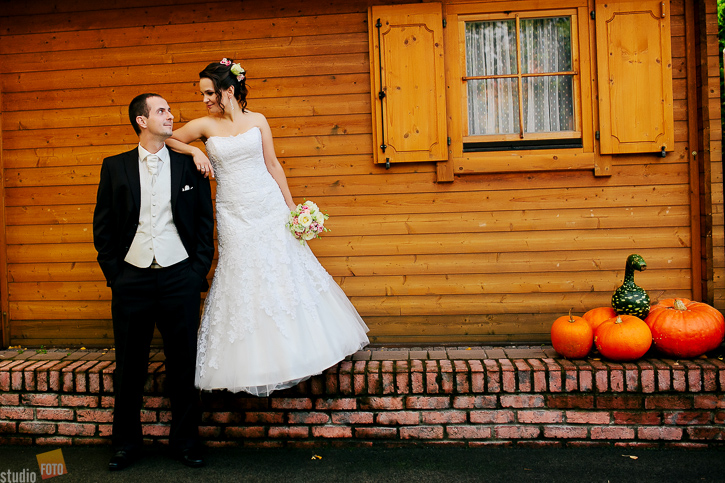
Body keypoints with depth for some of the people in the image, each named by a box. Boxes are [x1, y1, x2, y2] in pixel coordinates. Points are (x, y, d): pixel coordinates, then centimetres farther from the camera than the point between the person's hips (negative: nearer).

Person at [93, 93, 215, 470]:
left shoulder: (189, 164, 5)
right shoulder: (115, 167, 6)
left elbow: (205, 222, 6)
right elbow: (102, 226, 7)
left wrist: (199, 269, -1)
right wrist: (112, 272, 0)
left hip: (180, 277, 0)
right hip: (131, 278, 1)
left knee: (183, 364, 6)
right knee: (129, 366, 8)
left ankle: (185, 441, 21)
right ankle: (126, 443, 24)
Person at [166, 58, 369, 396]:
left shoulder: (257, 121, 3)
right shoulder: (204, 125, 0)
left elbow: (273, 165, 6)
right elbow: (167, 140, 8)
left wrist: (291, 205, 4)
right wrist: (195, 152, -9)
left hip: (270, 207, 1)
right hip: (234, 214, -1)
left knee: (286, 275, 5)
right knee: (243, 283, 2)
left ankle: (298, 349, 23)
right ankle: (255, 361, 16)